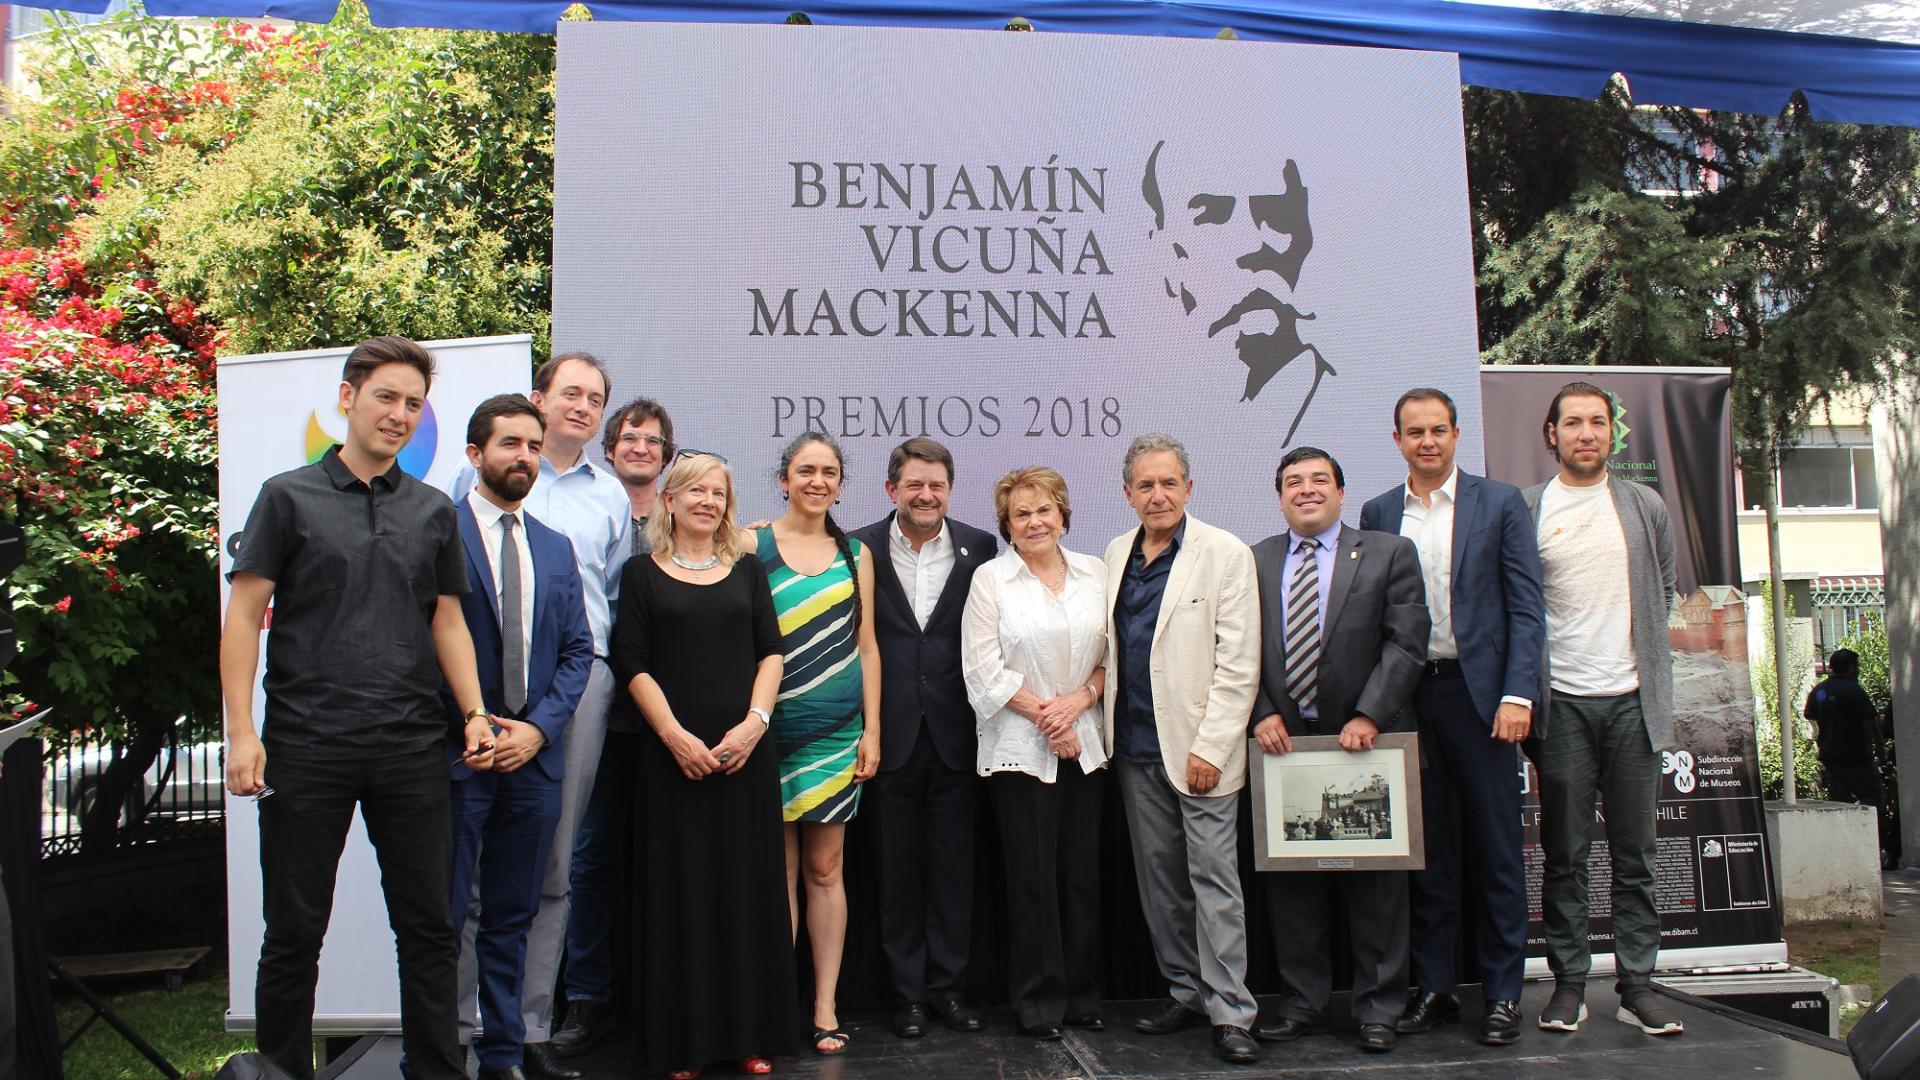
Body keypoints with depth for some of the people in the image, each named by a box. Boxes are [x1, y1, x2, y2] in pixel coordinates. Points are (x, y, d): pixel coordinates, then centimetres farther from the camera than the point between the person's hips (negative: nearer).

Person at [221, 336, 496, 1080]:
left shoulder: (432, 511, 11)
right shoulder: (289, 497, 2)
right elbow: (243, 617, -1)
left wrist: (474, 711, 1)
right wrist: (242, 730, -9)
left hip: (412, 747, 3)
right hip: (307, 746, -3)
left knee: (429, 927, 8)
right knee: (294, 932, 7)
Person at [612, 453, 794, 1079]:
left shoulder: (747, 570, 12)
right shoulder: (642, 574, 5)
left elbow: (771, 651, 8)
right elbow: (632, 663, -1)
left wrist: (755, 722, -7)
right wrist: (675, 735, -10)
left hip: (745, 753, 2)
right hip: (672, 756, -2)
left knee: (748, 889, 4)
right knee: (678, 892, 2)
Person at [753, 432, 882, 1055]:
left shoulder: (855, 554, 10)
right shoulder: (752, 546, 1)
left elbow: (866, 646, 9)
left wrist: (871, 730, 4)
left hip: (837, 730, 2)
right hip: (772, 729, -2)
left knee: (825, 868, 5)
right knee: (779, 868, 5)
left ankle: (825, 1008, 13)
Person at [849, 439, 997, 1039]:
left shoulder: (979, 549, 2)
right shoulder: (861, 550, -1)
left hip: (954, 735, 1)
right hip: (891, 735, 0)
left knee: (954, 867, 9)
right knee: (899, 870, 9)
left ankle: (948, 986, 23)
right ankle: (908, 992, 22)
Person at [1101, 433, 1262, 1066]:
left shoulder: (1225, 554, -6)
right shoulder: (1116, 556, 10)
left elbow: (1238, 664, -10)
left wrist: (1210, 748, -15)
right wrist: (1104, 724, 5)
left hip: (1199, 747, -5)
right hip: (1135, 746, 6)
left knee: (1214, 879, -2)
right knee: (1158, 877, 11)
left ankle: (1230, 1012, 6)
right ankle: (1184, 991, 24)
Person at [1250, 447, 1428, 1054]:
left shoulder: (1390, 554, 3)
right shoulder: (1253, 562, 9)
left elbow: (1406, 643, -4)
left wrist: (1369, 717, -13)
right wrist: (1262, 714, -6)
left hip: (1365, 739, -2)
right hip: (1282, 741, 2)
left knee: (1375, 881, 5)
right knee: (1290, 880, 8)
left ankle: (1377, 1009, 17)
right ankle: (1302, 1004, 20)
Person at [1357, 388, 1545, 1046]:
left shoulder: (1500, 503, 3)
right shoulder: (1378, 515, 9)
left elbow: (1526, 608, -1)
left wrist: (1517, 695, -10)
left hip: (1478, 692, -2)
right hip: (1408, 697, 2)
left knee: (1496, 850, 4)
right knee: (1427, 853, 9)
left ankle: (1502, 994, 14)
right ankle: (1433, 987, 19)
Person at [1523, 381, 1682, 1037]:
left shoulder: (1646, 508, 10)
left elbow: (1663, 595, 18)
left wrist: (1647, 664, 11)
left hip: (1631, 699, 2)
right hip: (1561, 702, -2)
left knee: (1634, 853, 7)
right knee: (1565, 854, 4)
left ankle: (1636, 985, 14)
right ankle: (1569, 983, 12)